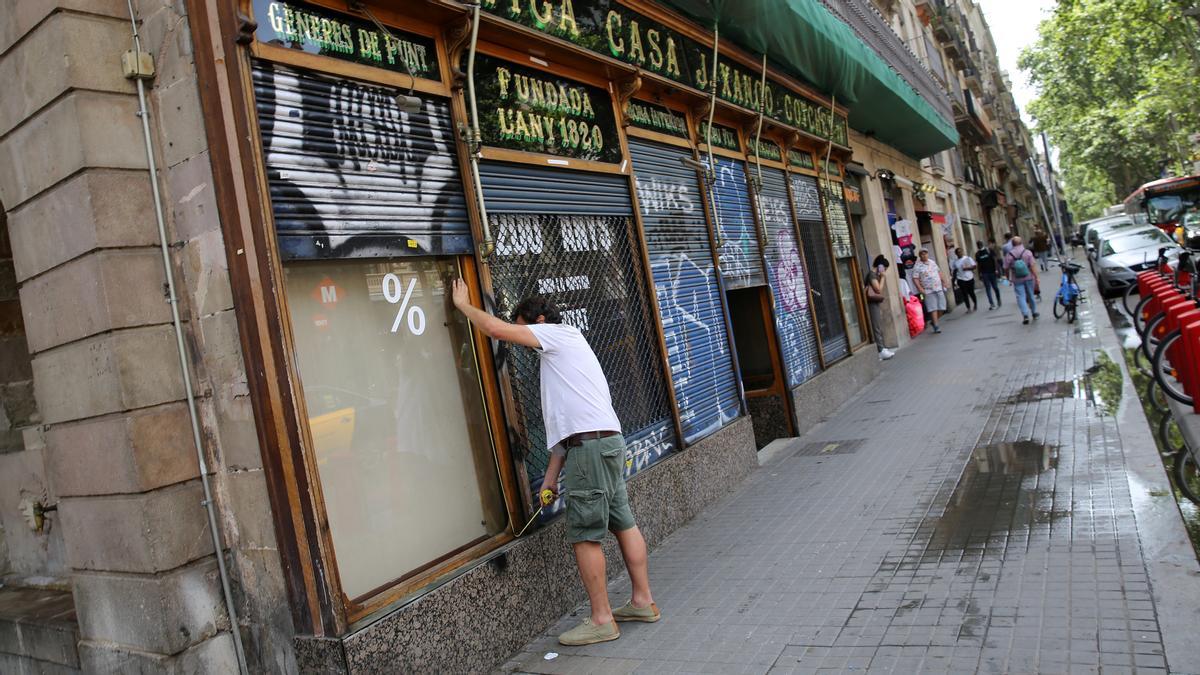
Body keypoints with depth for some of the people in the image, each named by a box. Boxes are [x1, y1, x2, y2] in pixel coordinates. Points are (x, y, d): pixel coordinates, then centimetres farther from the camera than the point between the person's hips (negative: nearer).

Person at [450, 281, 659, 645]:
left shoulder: (559, 334, 1)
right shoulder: (558, 355, 28)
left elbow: (496, 329, -7)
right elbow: (562, 423, 22)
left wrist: (463, 303, 10)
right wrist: (551, 476, 18)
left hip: (590, 444, -11)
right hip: (607, 441, 11)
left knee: (584, 534, -5)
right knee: (623, 523, 15)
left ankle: (601, 619, 3)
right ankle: (643, 601, 24)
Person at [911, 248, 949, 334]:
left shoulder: (932, 262, 12)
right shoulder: (917, 266, -8)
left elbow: (939, 272, 24)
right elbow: (915, 278, -13)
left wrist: (943, 281, 17)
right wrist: (920, 288, -22)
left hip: (939, 288, 6)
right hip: (928, 291, -6)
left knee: (941, 308, 5)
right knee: (933, 308, -9)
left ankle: (934, 321, 25)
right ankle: (936, 326, -4)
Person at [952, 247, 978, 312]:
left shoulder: (968, 258, -1)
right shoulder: (955, 261, 5)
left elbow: (975, 266, -3)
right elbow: (955, 271, 12)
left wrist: (967, 268, -17)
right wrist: (954, 279, 6)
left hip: (970, 278, -1)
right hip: (961, 280, 1)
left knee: (971, 292, 7)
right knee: (965, 294, -3)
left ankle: (975, 304, 33)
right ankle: (969, 308, 2)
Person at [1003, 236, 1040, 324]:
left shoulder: (1009, 255, -8)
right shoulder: (1028, 252, -8)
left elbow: (1006, 268, -3)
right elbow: (1033, 266, -12)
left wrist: (1008, 277, 14)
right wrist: (1036, 278, -10)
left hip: (1017, 280, -1)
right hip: (1028, 278, 1)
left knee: (1021, 297, -1)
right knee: (1031, 295, 16)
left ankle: (1025, 315, -15)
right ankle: (1034, 312, 30)